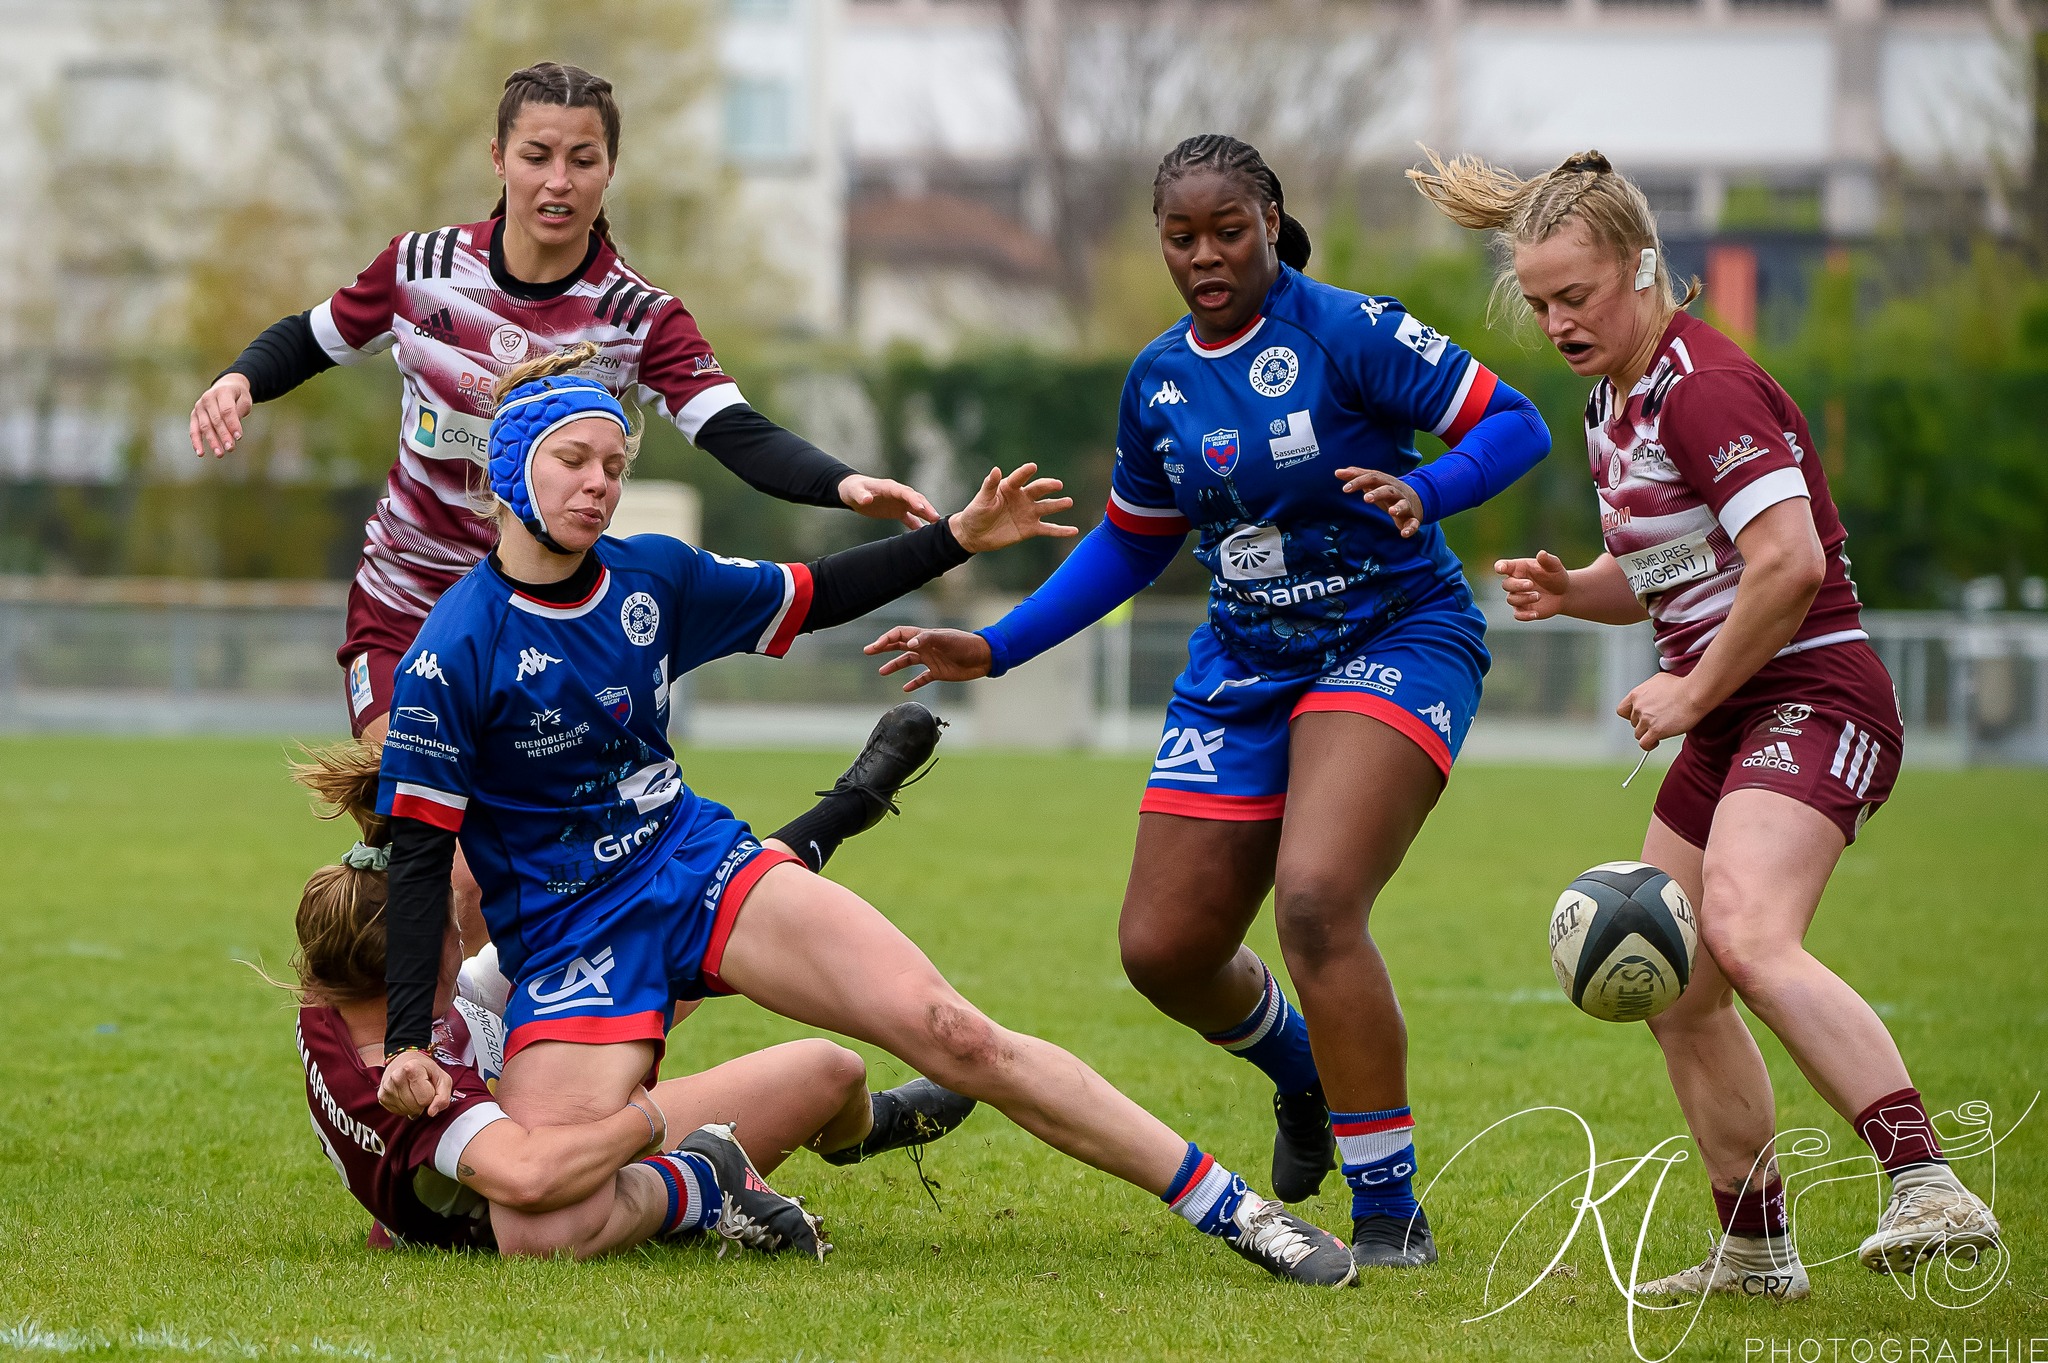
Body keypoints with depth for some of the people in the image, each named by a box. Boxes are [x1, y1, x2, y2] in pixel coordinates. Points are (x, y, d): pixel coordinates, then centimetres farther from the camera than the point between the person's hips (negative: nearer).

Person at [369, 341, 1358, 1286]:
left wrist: (960, 538, 13)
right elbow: (419, 853, -12)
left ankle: (1230, 1209, -10)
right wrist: (410, 1042, -18)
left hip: (701, 866, 4)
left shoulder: (652, 577, 2)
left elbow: (810, 597, 20)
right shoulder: (454, 654, -14)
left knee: (953, 1035, -14)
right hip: (570, 940, -4)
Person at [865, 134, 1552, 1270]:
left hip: (1394, 640, -7)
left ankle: (1390, 1211, -15)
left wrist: (1422, 493, -32)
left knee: (1314, 899, -28)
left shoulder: (1345, 330, -12)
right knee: (1163, 949, 3)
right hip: (1244, 666, 7)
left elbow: (1513, 425, -13)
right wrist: (994, 649, 14)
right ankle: (1302, 1072, 40)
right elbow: (1131, 544, 21)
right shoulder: (1159, 380, 7)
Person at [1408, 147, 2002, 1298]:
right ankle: (1757, 1252, 23)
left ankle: (1929, 1185, -41)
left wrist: (1692, 693, -16)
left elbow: (1790, 562, -26)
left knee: (1747, 937, -32)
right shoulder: (1616, 399, 16)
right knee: (1674, 996, 11)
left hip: (1814, 698, -10)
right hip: (1731, 721, 10)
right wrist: (1570, 589, 7)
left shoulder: (1705, 386, -15)